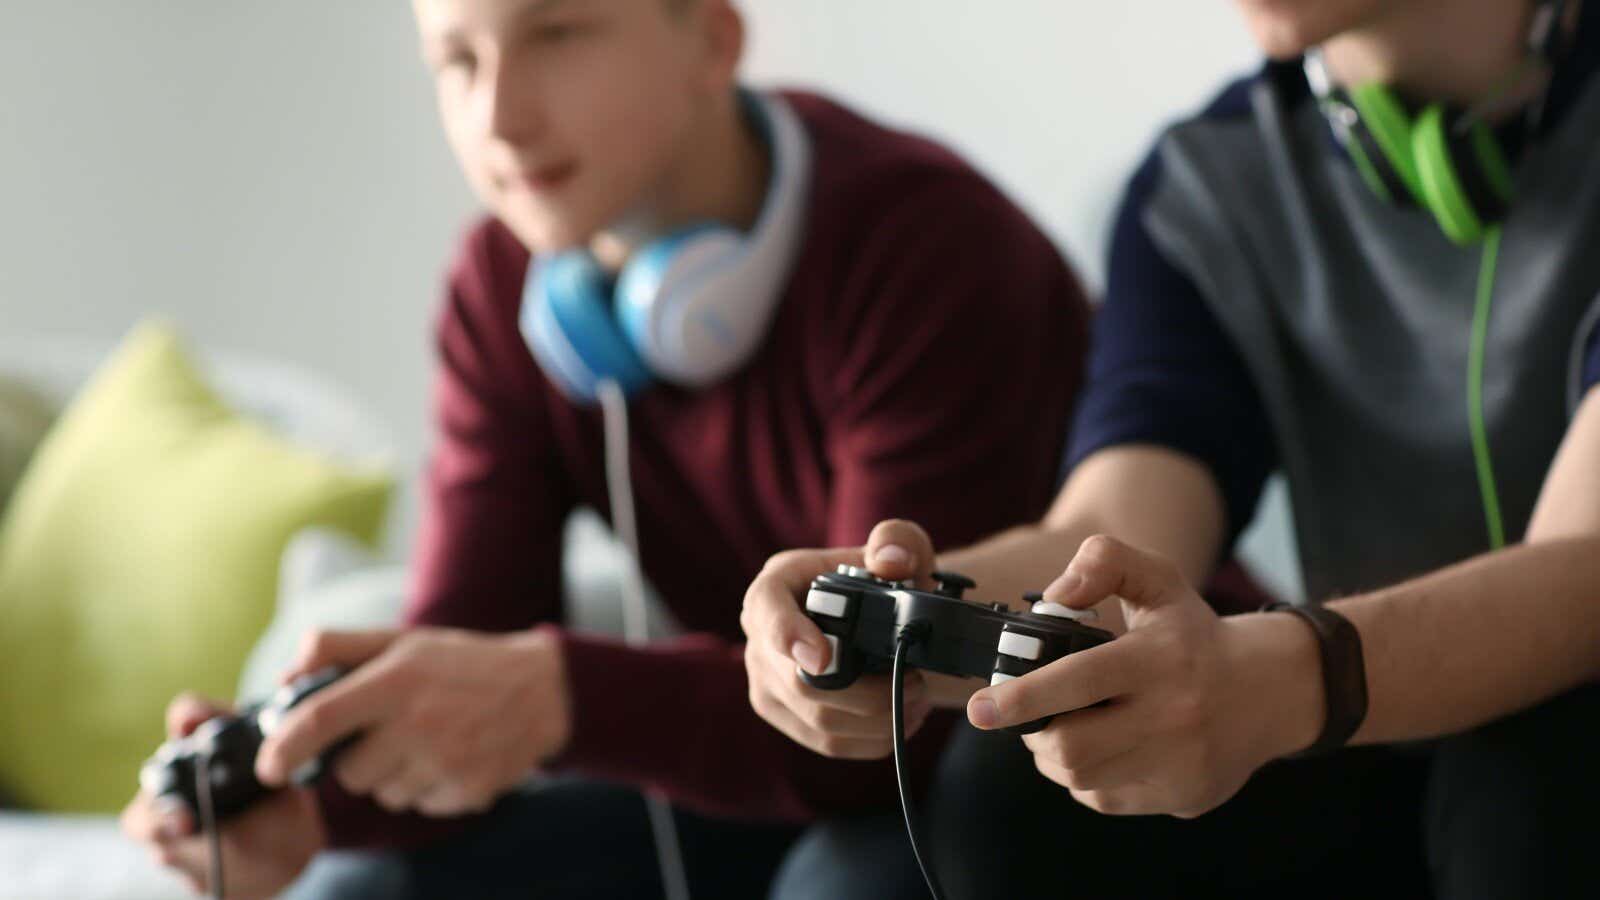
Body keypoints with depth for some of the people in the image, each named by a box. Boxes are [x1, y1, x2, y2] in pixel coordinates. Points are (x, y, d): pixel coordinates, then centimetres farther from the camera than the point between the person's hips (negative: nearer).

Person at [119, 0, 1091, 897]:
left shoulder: (931, 244, -25)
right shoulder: (504, 290, -5)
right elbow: (463, 659, -9)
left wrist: (560, 696, -45)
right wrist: (304, 797, -31)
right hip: (766, 787, 6)